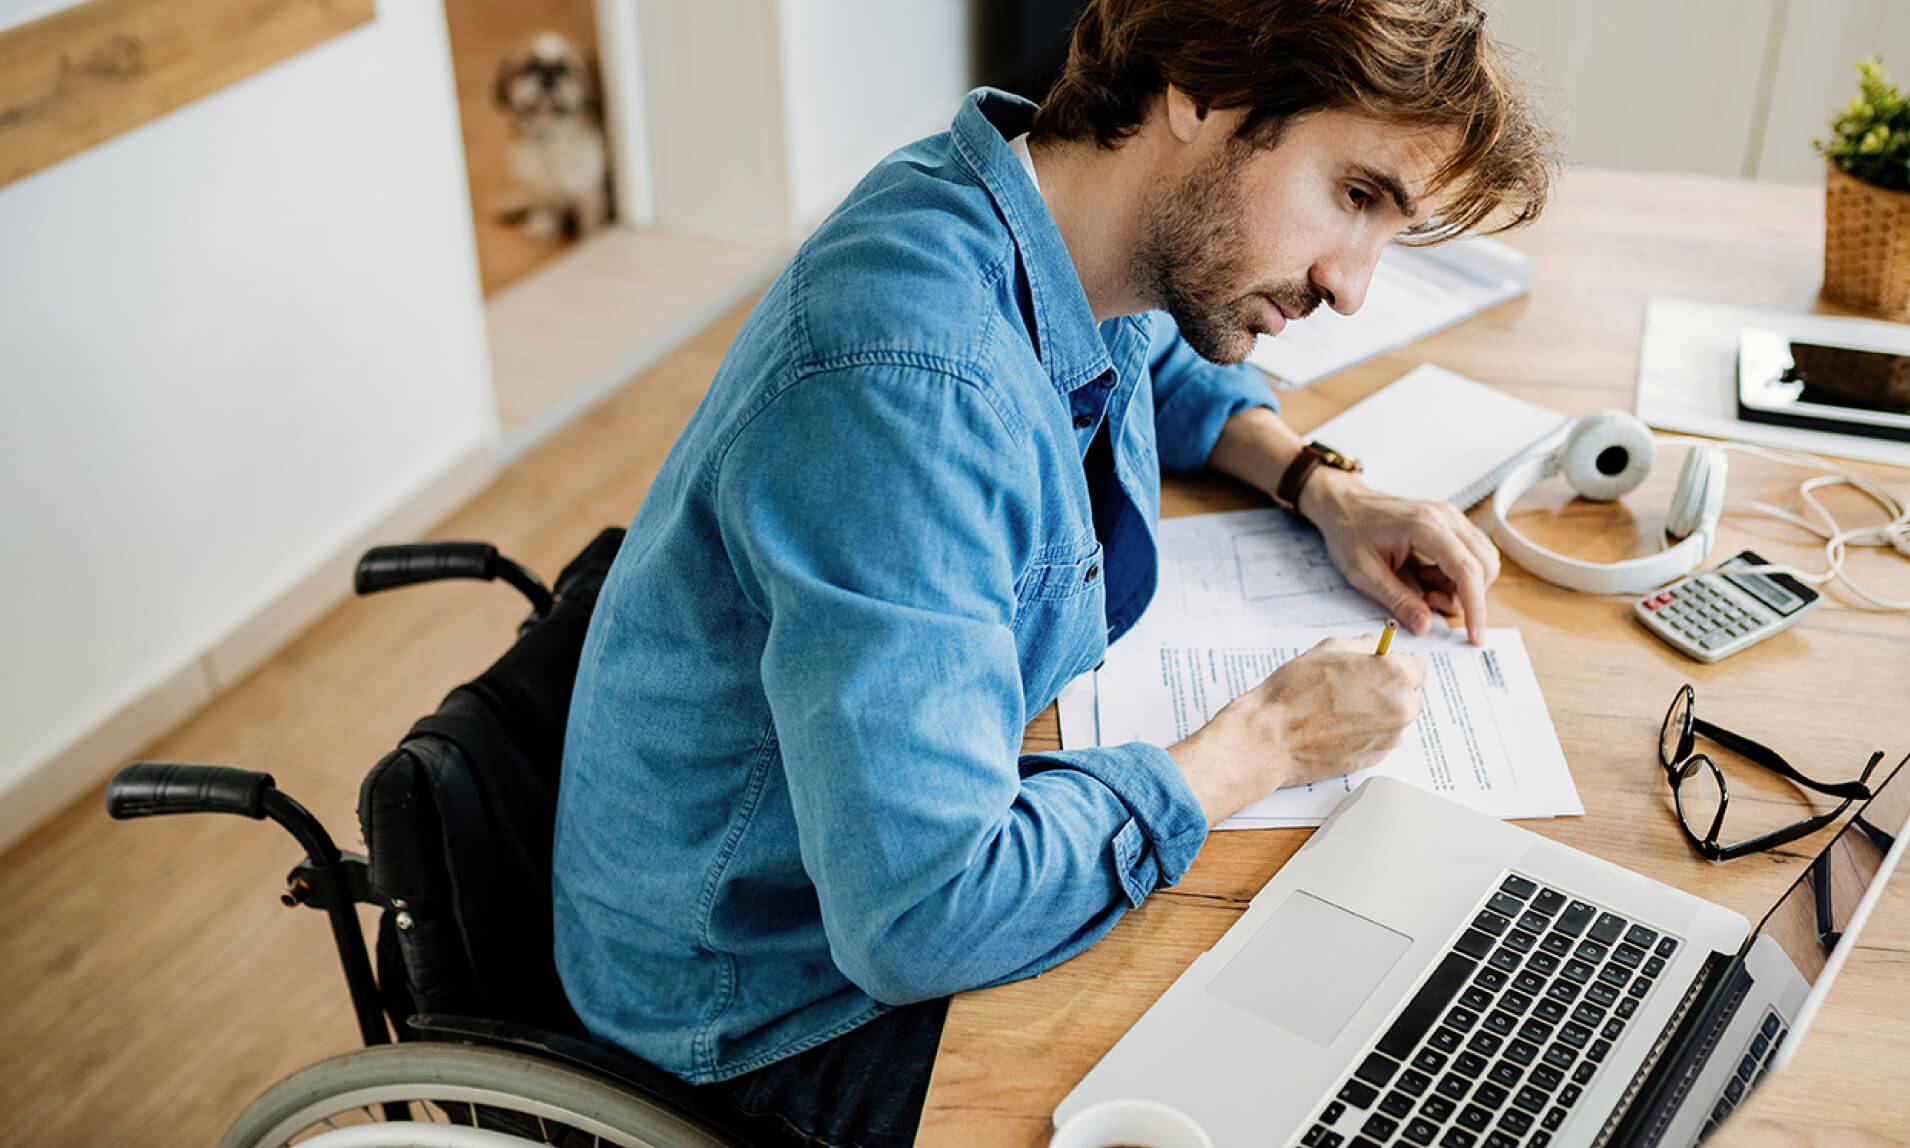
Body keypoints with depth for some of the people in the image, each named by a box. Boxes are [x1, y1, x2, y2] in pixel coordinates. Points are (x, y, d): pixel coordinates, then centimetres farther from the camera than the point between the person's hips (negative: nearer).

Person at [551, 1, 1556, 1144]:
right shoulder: (905, 385, -36)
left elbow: (1171, 367, 19)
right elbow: (923, 917, -38)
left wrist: (1327, 489, 0)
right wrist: (1268, 740, -25)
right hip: (783, 997, -8)